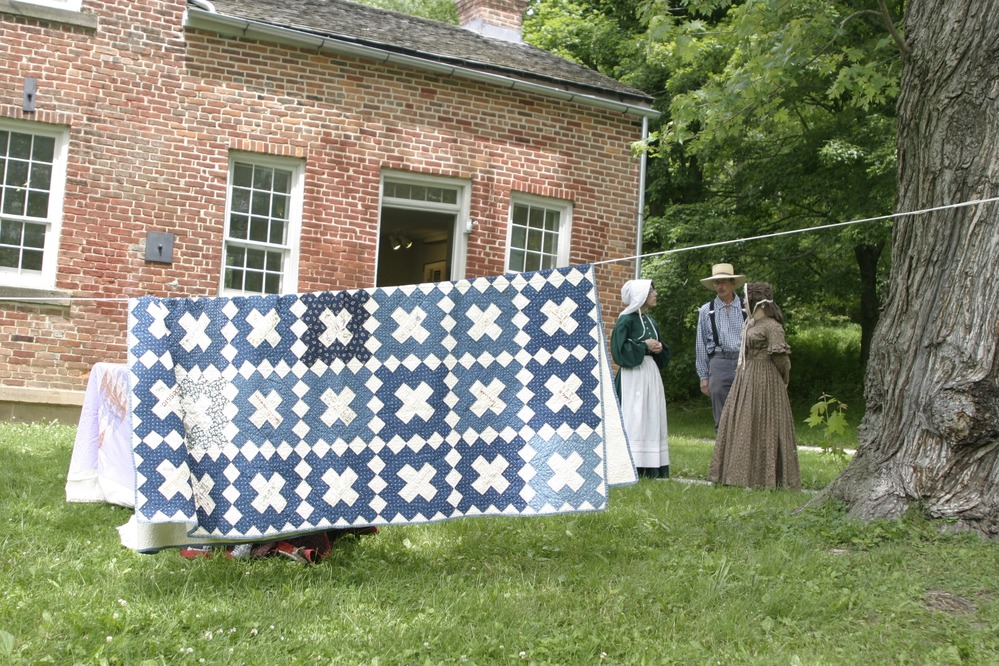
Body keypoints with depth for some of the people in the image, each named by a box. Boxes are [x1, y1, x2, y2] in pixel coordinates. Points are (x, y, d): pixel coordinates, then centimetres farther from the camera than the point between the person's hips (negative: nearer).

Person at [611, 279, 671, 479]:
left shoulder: (650, 322, 17)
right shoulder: (626, 320, -7)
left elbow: (663, 355, 24)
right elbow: (619, 349, -17)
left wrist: (659, 348, 2)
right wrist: (644, 346, -12)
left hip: (651, 373, 8)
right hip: (633, 375, -8)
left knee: (653, 418, 6)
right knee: (633, 419, -9)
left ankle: (652, 467, 8)